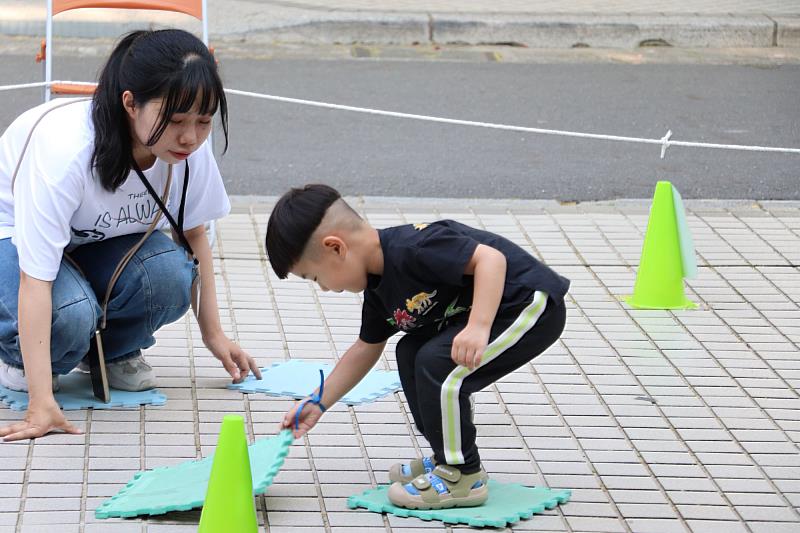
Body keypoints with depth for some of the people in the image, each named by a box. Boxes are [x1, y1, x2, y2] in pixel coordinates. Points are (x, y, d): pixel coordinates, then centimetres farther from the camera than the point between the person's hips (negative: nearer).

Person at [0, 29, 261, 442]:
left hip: (99, 244, 5)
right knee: (70, 313, -36)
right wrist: (41, 404, -45)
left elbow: (193, 231, 0)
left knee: (171, 273, -27)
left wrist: (213, 333, 1)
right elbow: (35, 280, -40)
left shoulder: (189, 146, -22)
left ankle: (116, 352, 4)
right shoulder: (66, 148, -39)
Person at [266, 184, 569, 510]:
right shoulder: (379, 288, 6)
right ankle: (448, 458, 23)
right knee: (410, 351, 16)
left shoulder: (410, 249, -26)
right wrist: (317, 403, 19)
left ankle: (463, 477, -3)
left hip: (534, 306, -11)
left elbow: (489, 258, -31)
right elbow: (367, 348, 20)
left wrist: (479, 327, -41)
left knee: (439, 364, -19)